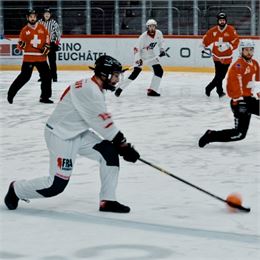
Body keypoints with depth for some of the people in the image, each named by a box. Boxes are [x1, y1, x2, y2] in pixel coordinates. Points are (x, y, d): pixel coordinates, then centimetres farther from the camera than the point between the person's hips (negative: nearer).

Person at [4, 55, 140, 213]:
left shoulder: (96, 89, 8)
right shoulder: (89, 91, -24)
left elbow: (104, 123, 13)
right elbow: (103, 123, -24)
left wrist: (121, 144, 7)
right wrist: (124, 145, -19)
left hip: (78, 134, 10)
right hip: (60, 136, -10)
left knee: (110, 153, -5)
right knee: (57, 184, -9)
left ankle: (107, 201, 0)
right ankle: (17, 190, 14)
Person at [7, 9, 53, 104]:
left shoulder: (42, 28, 5)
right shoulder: (25, 30, -2)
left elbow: (47, 38, 17)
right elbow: (20, 45, 0)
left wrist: (46, 47, 2)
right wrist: (21, 44, -22)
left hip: (41, 57, 3)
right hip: (28, 58, -3)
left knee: (47, 76, 2)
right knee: (24, 76, -8)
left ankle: (45, 97, 14)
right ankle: (11, 93, 4)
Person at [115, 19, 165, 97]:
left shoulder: (158, 33, -9)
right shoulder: (143, 37, -26)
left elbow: (160, 42, 13)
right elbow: (137, 49, -23)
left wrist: (162, 49, 0)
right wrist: (138, 59, -34)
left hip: (151, 55, 6)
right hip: (141, 55, -6)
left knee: (159, 71, -5)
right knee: (136, 72, -18)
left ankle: (152, 90, 2)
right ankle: (120, 88, -12)